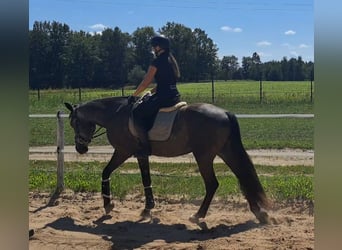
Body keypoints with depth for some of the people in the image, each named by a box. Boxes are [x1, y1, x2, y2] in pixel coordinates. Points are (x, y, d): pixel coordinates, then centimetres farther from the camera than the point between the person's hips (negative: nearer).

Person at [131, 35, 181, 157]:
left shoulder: (157, 62, -10)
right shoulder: (171, 60, 17)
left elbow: (145, 83, -7)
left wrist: (134, 95, 5)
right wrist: (152, 92, 22)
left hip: (164, 97, -10)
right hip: (175, 96, 10)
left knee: (136, 113, -8)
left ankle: (145, 147, -12)